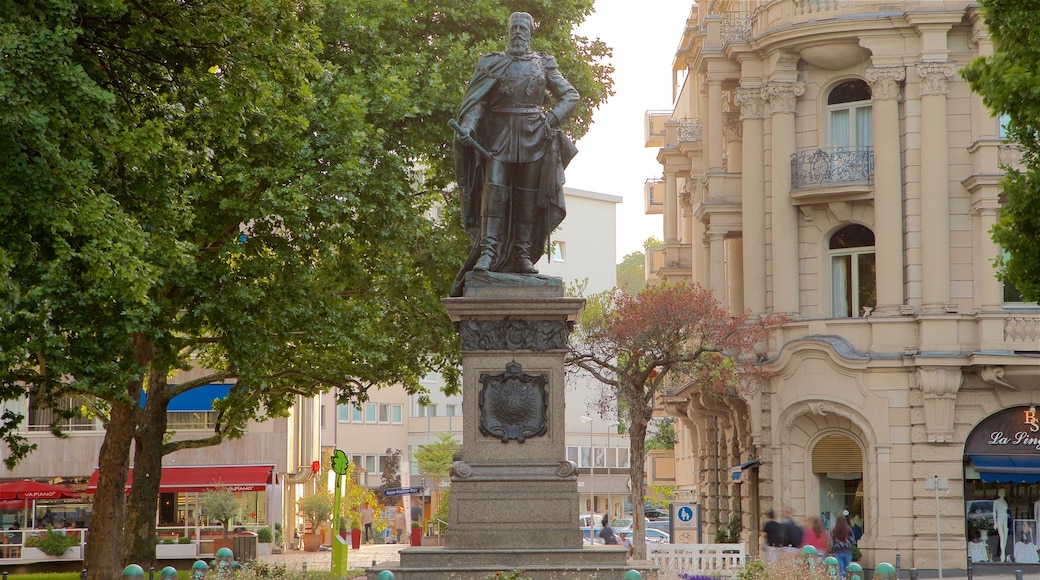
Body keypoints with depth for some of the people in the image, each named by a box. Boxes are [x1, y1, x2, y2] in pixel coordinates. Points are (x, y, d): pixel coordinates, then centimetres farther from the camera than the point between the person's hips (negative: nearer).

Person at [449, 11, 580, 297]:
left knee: (529, 195, 1)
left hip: (534, 135, 1)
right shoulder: (493, 63, 8)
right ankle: (488, 251, -19)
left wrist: (551, 120, -5)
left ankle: (522, 254, 3)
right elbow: (476, 100, 0)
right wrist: (467, 125, -18)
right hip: (499, 134, -1)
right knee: (494, 188, -13)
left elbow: (570, 95, 11)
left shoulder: (543, 64, 12)